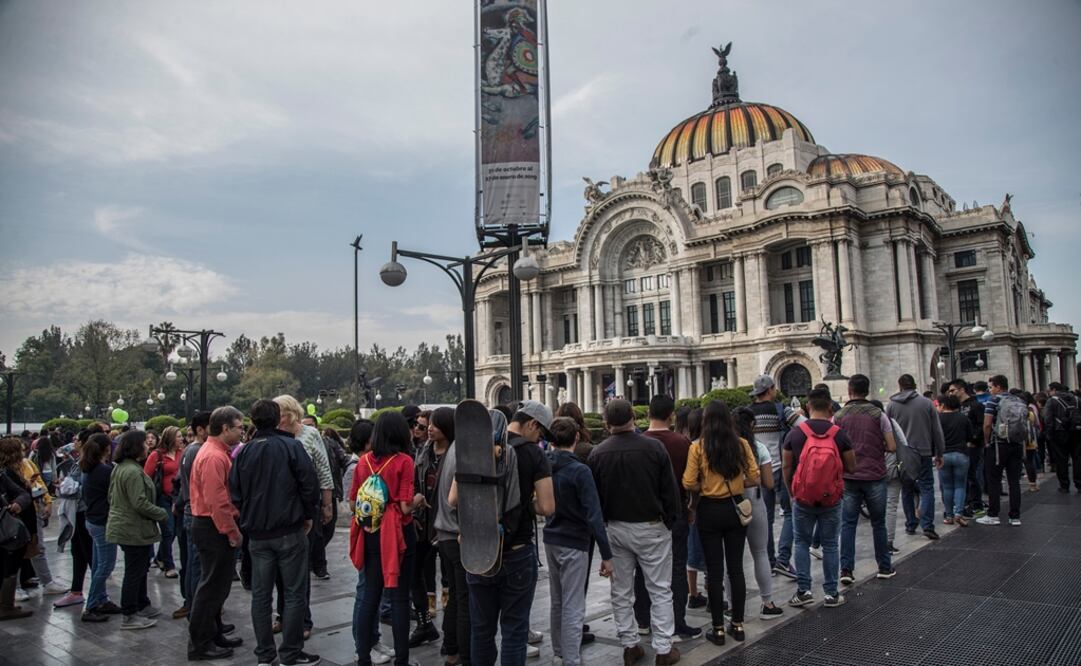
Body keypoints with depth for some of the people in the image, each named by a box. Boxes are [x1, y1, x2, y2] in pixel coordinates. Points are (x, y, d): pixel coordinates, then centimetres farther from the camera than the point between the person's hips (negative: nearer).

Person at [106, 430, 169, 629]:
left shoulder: (119, 468, 11)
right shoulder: (133, 471, -23)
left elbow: (112, 497, 20)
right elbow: (140, 503, -26)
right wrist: (161, 514, -14)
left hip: (124, 526, 11)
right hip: (134, 529, -11)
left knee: (140, 568, 21)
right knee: (134, 572, 0)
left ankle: (142, 605, 32)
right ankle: (129, 617, 9)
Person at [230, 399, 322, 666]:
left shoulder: (243, 452, 4)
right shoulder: (291, 446, -10)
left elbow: (235, 493, 6)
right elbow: (309, 484, -13)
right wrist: (309, 516, 1)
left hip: (257, 534, 5)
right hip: (289, 531, -4)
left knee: (260, 594, 12)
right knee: (294, 593, 4)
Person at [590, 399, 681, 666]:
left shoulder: (597, 454, -5)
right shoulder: (654, 447, -12)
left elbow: (594, 495, 2)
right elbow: (670, 489, -7)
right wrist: (671, 521, 6)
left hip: (616, 529, 2)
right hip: (651, 527, -2)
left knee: (621, 592, 13)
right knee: (660, 590, 7)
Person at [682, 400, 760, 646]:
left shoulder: (698, 447, -11)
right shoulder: (741, 444, -4)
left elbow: (689, 484, -13)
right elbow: (754, 478, -3)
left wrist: (695, 500, 6)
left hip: (709, 511, -2)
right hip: (735, 508, 3)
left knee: (714, 570, 6)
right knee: (736, 567, 13)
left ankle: (718, 629, 13)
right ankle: (738, 624, 21)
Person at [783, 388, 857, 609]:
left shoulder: (795, 434, -6)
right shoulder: (839, 435, -8)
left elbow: (786, 467, -1)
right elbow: (852, 468, -2)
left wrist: (792, 493, 12)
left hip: (803, 499, 0)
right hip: (832, 500, 0)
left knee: (802, 542, 14)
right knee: (830, 545, 12)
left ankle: (803, 590, 8)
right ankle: (831, 594, 17)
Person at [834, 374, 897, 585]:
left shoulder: (838, 417, -2)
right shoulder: (878, 414, -5)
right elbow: (892, 447, -5)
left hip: (849, 478, 0)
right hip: (875, 475, 0)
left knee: (848, 523, 5)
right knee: (878, 523, 13)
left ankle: (846, 569, 1)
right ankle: (885, 567, 23)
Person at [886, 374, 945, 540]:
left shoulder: (891, 405, 1)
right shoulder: (927, 403, 0)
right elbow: (937, 431, 2)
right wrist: (939, 454, 9)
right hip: (923, 453, -1)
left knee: (907, 490, 12)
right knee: (927, 488, 2)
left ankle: (911, 524, 16)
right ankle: (927, 525, -9)